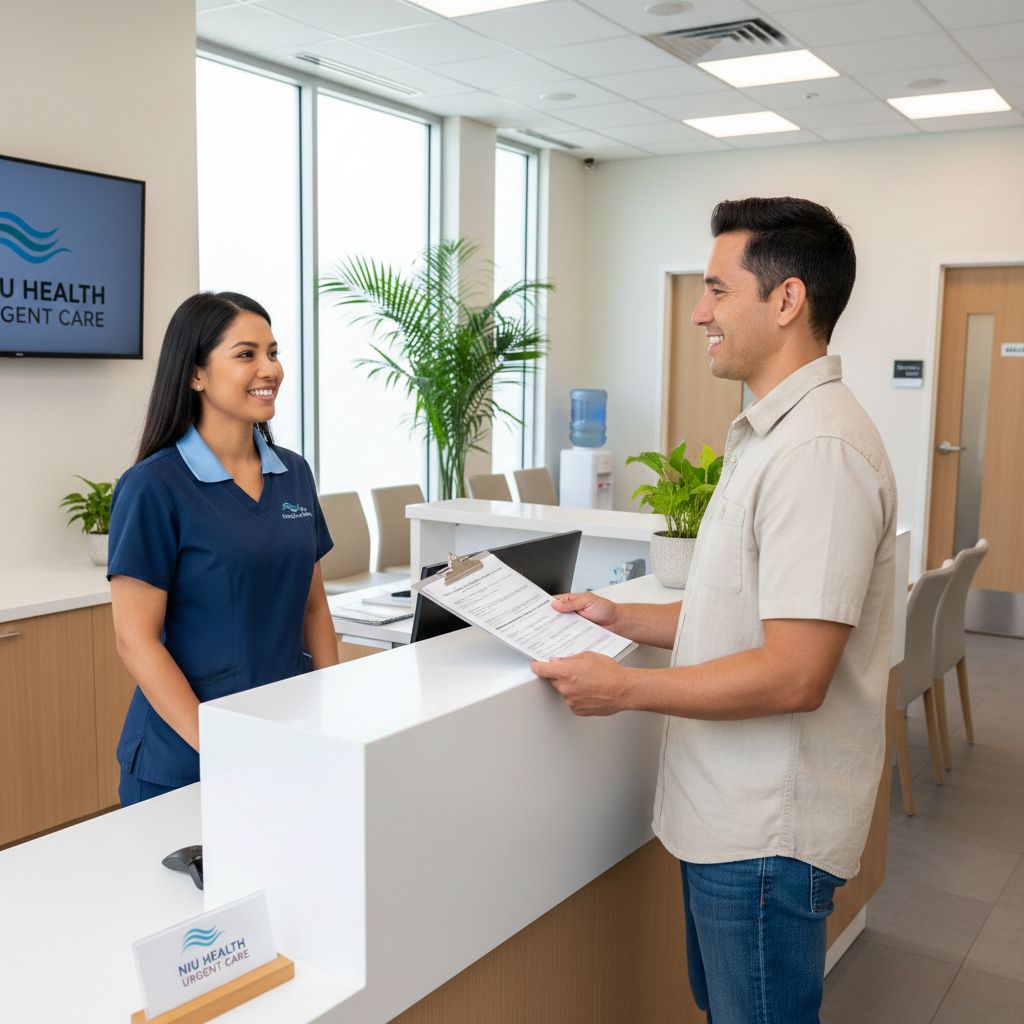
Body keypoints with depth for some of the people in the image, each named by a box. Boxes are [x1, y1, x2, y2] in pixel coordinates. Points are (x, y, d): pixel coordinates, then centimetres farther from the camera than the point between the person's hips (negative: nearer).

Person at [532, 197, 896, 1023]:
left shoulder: (818, 450, -23)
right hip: (729, 813, 9)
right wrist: (624, 618, 8)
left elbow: (792, 675, -27)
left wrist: (624, 689, -18)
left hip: (767, 833, -9)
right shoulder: (773, 433, 10)